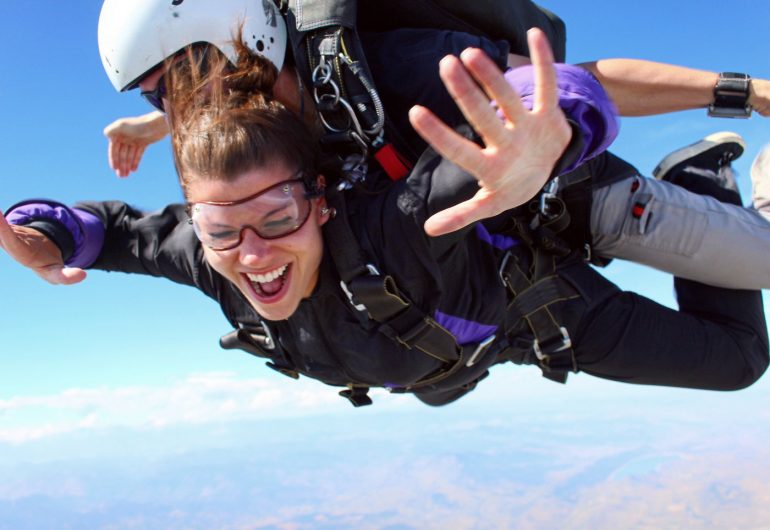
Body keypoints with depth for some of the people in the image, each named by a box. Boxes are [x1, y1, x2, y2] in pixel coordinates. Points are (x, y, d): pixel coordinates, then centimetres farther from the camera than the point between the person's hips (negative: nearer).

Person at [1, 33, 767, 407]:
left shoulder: (391, 235, -48)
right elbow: (126, 228, -10)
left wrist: (529, 157, -82)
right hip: (443, 342, 5)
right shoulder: (211, 259, -28)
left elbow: (499, 147, -59)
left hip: (532, 308, -5)